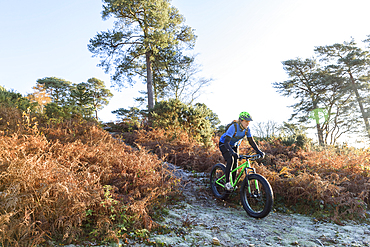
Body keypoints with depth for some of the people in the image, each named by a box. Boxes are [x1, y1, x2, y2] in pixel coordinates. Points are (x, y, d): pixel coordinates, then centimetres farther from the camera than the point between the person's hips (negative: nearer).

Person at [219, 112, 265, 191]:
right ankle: (227, 182, -19)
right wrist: (232, 152, -56)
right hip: (224, 144, -6)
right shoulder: (233, 127, -34)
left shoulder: (247, 129, -15)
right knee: (230, 160, -27)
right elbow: (226, 142, -40)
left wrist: (259, 151, -17)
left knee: (235, 164, -1)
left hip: (234, 145, 6)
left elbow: (251, 141, -7)